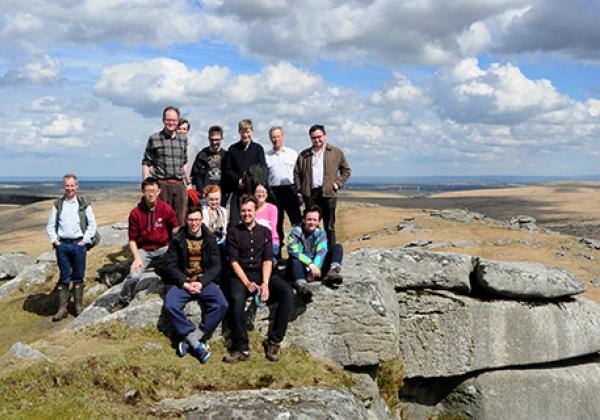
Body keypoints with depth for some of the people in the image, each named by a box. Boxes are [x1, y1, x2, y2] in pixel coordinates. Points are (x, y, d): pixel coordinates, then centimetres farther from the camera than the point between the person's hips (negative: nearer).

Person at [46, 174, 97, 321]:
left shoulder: (84, 204, 3)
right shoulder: (57, 204, 7)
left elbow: (92, 224, 4)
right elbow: (50, 225, 10)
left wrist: (85, 240, -5)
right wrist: (54, 240, -1)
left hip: (79, 244, -1)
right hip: (62, 244, 1)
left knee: (78, 276, 6)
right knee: (64, 277, 4)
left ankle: (79, 306, 15)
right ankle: (62, 308, 8)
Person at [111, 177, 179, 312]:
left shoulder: (167, 209, -6)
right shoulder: (135, 213, -7)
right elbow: (132, 239, -1)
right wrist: (137, 258, -12)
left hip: (163, 248, 1)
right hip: (143, 249, -1)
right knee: (134, 275, -20)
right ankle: (123, 300, 8)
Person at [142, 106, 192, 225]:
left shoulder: (183, 139, 12)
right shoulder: (154, 139, 0)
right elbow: (146, 164, 1)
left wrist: (188, 183, 21)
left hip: (179, 185, 4)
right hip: (162, 184, -4)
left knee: (180, 219, 6)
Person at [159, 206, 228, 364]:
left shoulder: (210, 240, 7)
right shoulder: (178, 240, 5)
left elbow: (216, 266, 2)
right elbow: (170, 265, 0)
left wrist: (201, 283, -14)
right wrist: (185, 283, -13)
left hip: (205, 281, 0)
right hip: (183, 281, 0)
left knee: (221, 304, -28)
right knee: (170, 305, -30)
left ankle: (190, 340, -22)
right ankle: (197, 343, -24)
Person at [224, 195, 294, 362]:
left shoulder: (265, 232, 13)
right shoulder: (234, 232, 8)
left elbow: (268, 260, 3)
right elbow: (234, 261, -1)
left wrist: (265, 283, -14)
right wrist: (247, 283, -16)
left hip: (262, 273, 2)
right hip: (240, 274, -2)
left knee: (288, 293, -25)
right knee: (237, 298, -35)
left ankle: (274, 342, -20)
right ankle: (241, 348, -27)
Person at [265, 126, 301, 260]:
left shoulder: (292, 153, 9)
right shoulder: (266, 156, 10)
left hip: (290, 190, -1)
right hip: (273, 192, 1)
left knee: (297, 222, -4)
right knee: (276, 224, 6)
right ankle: (277, 254, 13)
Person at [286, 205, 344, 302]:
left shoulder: (321, 233, 6)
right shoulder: (296, 232, -5)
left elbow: (322, 252, -9)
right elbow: (293, 251, -23)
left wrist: (315, 267, -28)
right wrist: (310, 264, -35)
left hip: (316, 268, 3)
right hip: (302, 270, -3)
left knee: (338, 247, -8)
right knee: (294, 259, -37)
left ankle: (332, 273, -34)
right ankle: (301, 285, -61)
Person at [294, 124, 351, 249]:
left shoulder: (336, 152, 9)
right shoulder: (304, 155, 14)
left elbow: (346, 170, 14)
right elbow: (297, 173, 13)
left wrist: (338, 183, 0)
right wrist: (299, 191, 4)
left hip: (328, 193, -1)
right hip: (310, 193, 2)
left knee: (329, 227, 3)